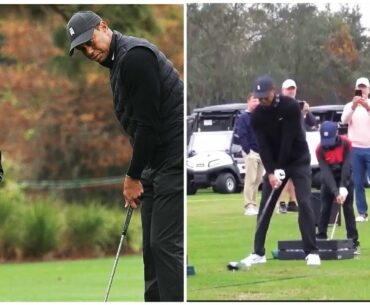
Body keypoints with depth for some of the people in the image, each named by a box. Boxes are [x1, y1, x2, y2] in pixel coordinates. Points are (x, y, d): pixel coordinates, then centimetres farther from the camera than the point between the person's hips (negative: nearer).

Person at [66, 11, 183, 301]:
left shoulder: (135, 56, -17)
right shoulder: (119, 61, 16)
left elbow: (148, 122, -19)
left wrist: (134, 176, -12)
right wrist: (136, 175, 16)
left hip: (175, 160, -11)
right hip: (158, 161, 11)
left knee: (166, 243, -11)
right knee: (153, 243, 11)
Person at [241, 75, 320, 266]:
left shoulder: (290, 106, -19)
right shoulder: (257, 115, -7)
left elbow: (289, 139, -21)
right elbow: (263, 145, -11)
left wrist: (280, 169, -22)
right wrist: (270, 172, -20)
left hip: (298, 160, -4)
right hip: (274, 164, 4)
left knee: (304, 203, -13)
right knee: (265, 206, 0)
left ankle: (311, 252, -12)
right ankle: (258, 252, 6)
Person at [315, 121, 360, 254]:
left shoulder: (346, 143, -22)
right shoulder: (320, 149, -20)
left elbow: (346, 166, -25)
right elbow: (326, 172, -27)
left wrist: (343, 187, -32)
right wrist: (336, 192, -36)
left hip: (345, 178, -1)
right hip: (329, 180, 1)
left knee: (348, 209, -5)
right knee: (325, 208, -2)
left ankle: (354, 242, -6)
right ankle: (320, 239, 2)